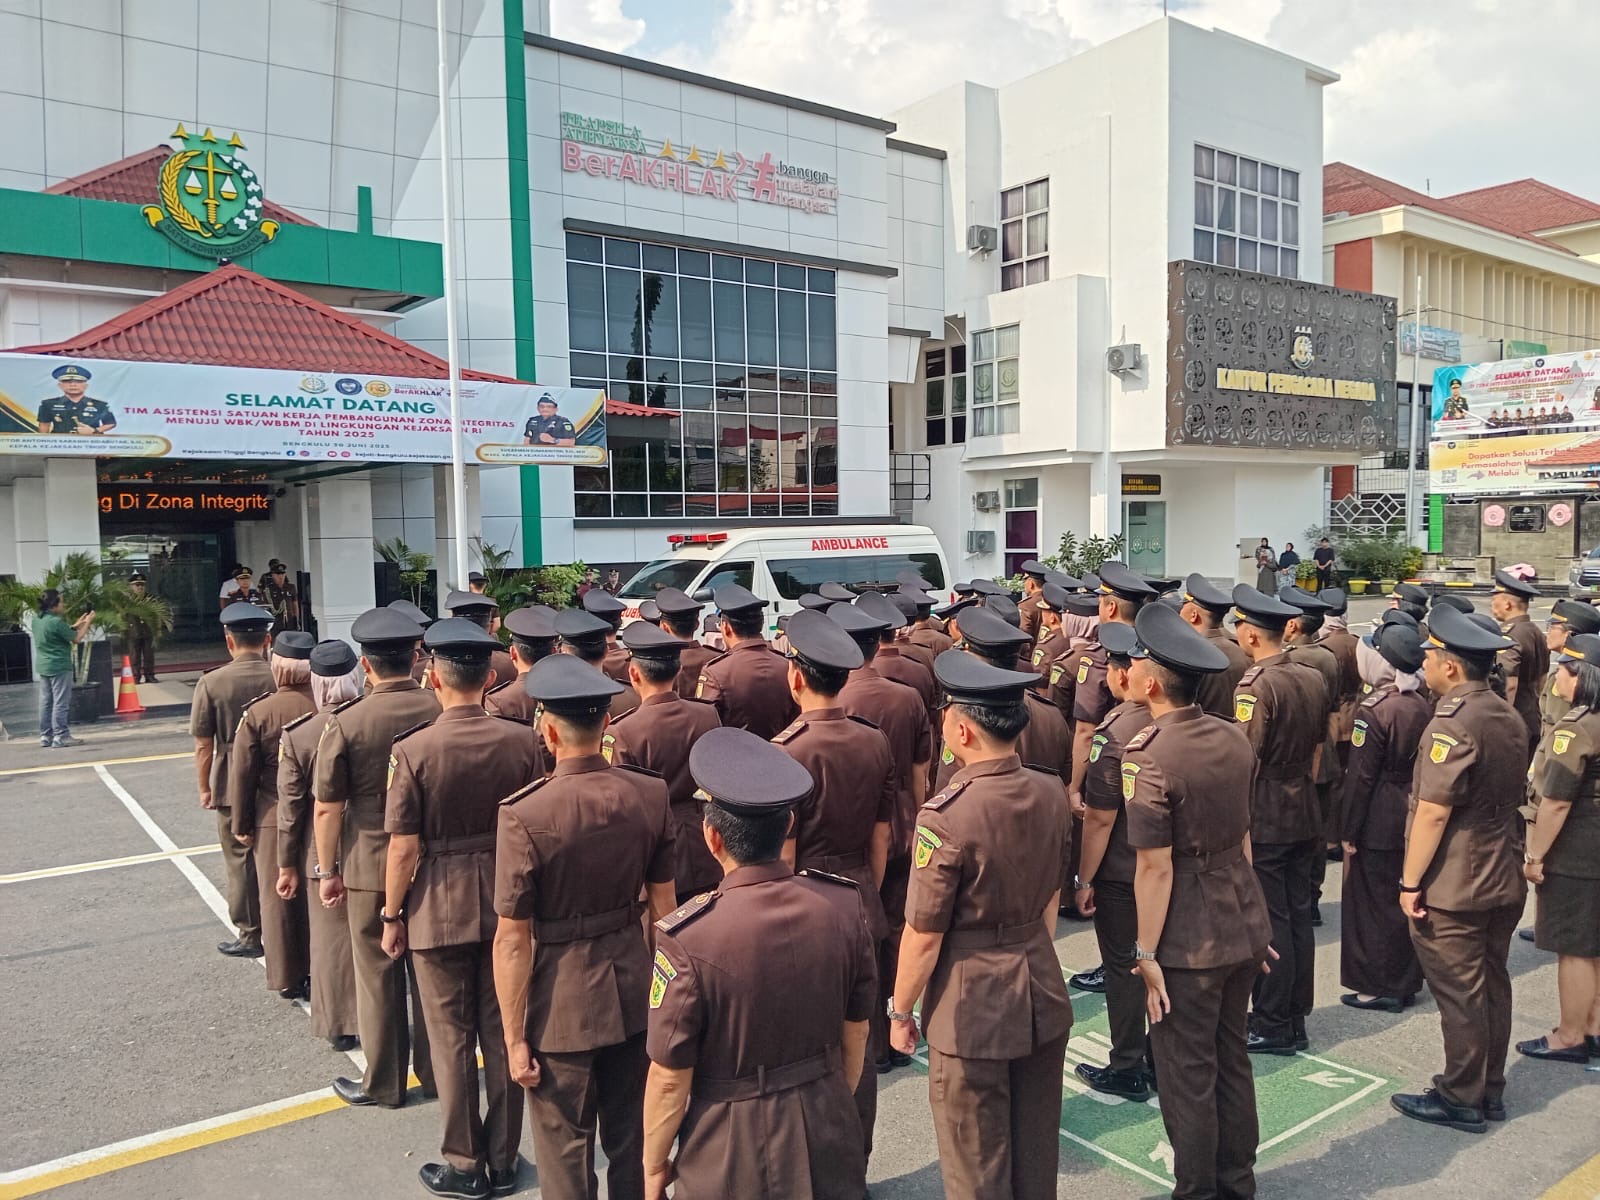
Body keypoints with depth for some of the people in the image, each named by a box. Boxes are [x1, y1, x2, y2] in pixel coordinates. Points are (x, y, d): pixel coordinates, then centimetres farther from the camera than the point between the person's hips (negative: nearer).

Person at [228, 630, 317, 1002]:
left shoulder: (257, 713, -12)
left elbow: (242, 775, -7)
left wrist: (241, 825, 4)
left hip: (274, 819, -1)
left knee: (279, 897, 11)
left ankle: (288, 979, 20)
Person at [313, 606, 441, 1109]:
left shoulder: (347, 722, -15)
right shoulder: (444, 711, -8)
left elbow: (327, 808, -11)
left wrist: (328, 871, 1)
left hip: (371, 866, -2)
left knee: (378, 974, 11)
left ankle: (382, 1082, 25)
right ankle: (436, 1070, 30)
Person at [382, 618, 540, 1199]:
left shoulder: (413, 749, -16)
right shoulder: (521, 741, -8)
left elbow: (405, 848, -14)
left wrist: (392, 916, 0)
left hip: (440, 909, -3)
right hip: (508, 903, 3)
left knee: (452, 1038, 13)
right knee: (504, 1034, 15)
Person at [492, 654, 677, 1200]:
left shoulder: (523, 814, -21)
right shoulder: (651, 795, -8)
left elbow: (513, 940, -17)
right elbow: (663, 905, 2)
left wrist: (514, 1037, -7)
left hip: (562, 1005, -4)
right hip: (634, 989, 4)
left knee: (565, 1152, 16)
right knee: (633, 1137, 22)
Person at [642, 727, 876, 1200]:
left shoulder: (689, 939, -25)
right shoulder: (843, 907, -13)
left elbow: (670, 1079, -15)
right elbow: (855, 1034, 1)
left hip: (731, 1156, -3)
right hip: (827, 1140, 3)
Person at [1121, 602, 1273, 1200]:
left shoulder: (1148, 757, -22)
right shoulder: (1233, 737, 0)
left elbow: (1156, 868, -21)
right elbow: (1243, 836, 10)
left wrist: (1146, 954, -13)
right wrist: (1249, 914, 20)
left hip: (1188, 944, -8)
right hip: (1242, 926, 8)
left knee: (1188, 1076, 9)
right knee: (1232, 1060, 22)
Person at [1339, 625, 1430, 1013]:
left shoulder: (1374, 710, -19)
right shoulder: (1424, 706, 1)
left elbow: (1360, 776, -18)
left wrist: (1348, 830, -10)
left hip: (1378, 824, -7)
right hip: (1415, 818, 7)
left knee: (1373, 902, 5)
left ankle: (1378, 988, 14)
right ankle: (1406, 981, 28)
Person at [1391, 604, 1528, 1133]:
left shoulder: (1452, 723, -21)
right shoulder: (1510, 717, 7)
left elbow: (1433, 813, -23)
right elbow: (1512, 795, 16)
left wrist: (1411, 882, -16)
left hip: (1452, 886, -9)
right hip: (1504, 880, 9)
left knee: (1459, 993, 2)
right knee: (1492, 984, 17)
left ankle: (1461, 1099, 13)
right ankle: (1491, 1091, 29)